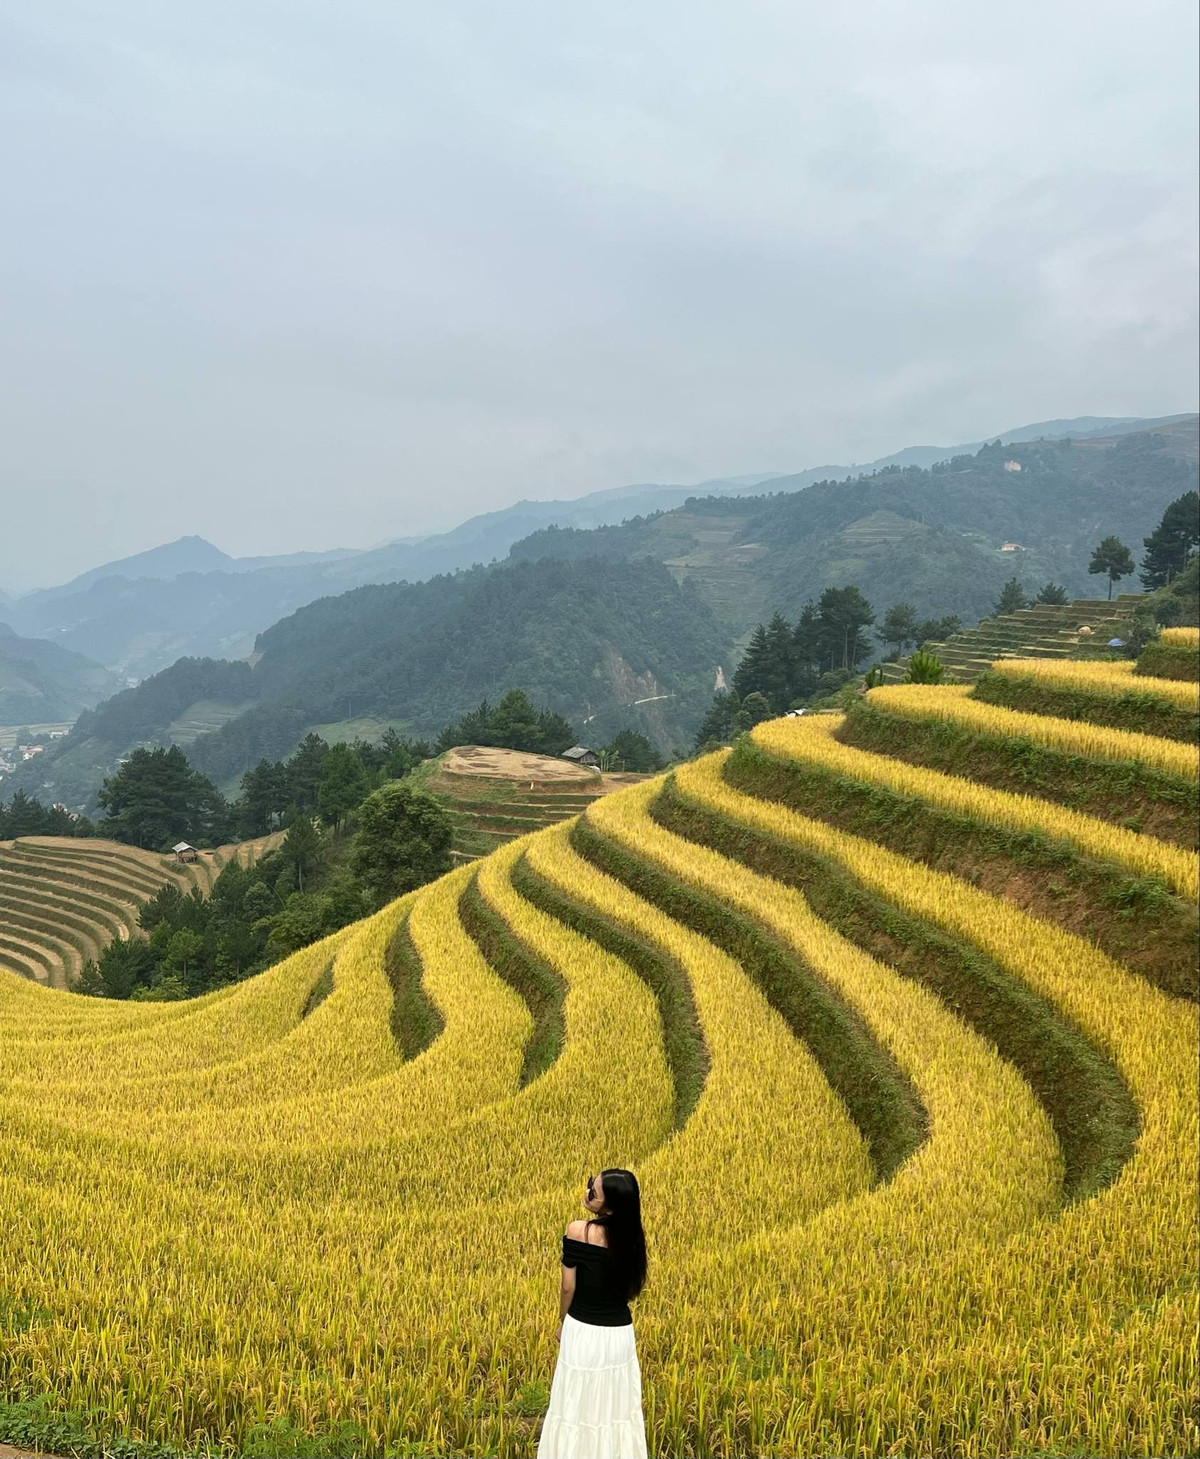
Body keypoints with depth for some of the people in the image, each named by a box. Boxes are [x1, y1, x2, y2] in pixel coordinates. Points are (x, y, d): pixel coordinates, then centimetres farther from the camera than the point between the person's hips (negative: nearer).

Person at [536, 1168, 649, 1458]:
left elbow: (568, 1287, -9)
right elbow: (631, 1285, 3)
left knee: (578, 1406, 14)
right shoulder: (634, 1234, -7)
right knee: (617, 1406, 20)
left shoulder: (578, 1230, -20)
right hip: (621, 1332, 4)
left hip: (583, 1331, -4)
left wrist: (563, 1322, 5)